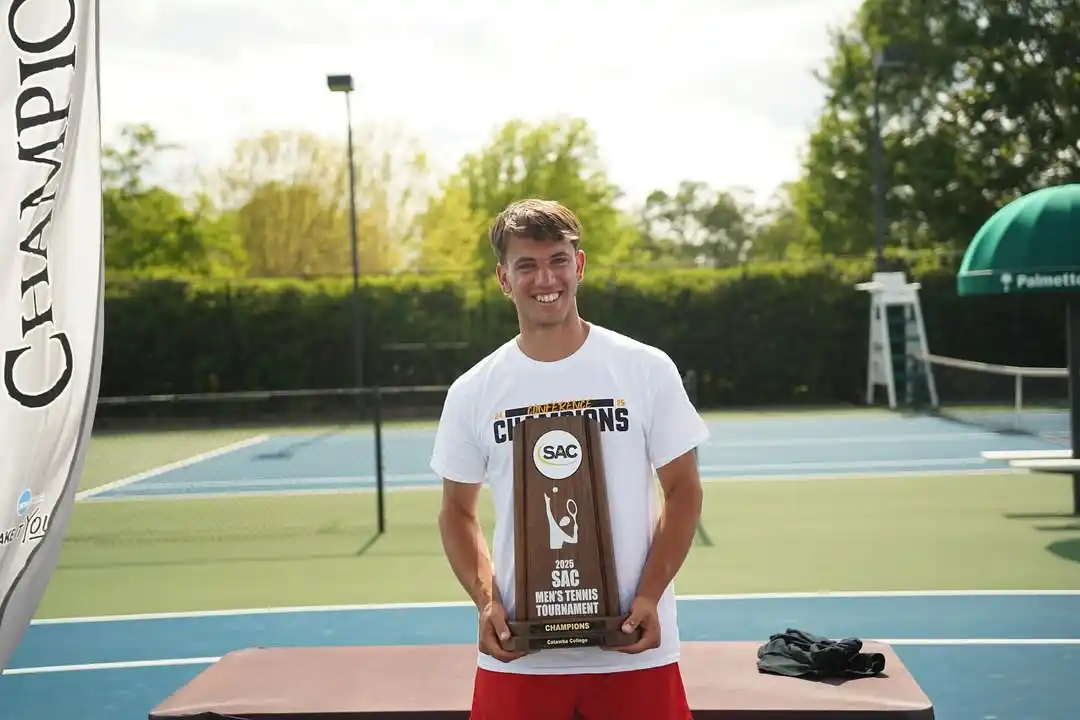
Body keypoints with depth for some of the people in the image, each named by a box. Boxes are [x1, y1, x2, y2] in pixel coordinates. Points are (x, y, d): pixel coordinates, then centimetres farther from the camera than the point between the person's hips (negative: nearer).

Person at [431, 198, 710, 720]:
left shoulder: (646, 369, -2)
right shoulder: (472, 392, 2)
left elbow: (683, 490, 2)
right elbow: (458, 510, 10)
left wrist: (649, 596, -10)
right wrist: (486, 602, -6)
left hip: (632, 646, -1)